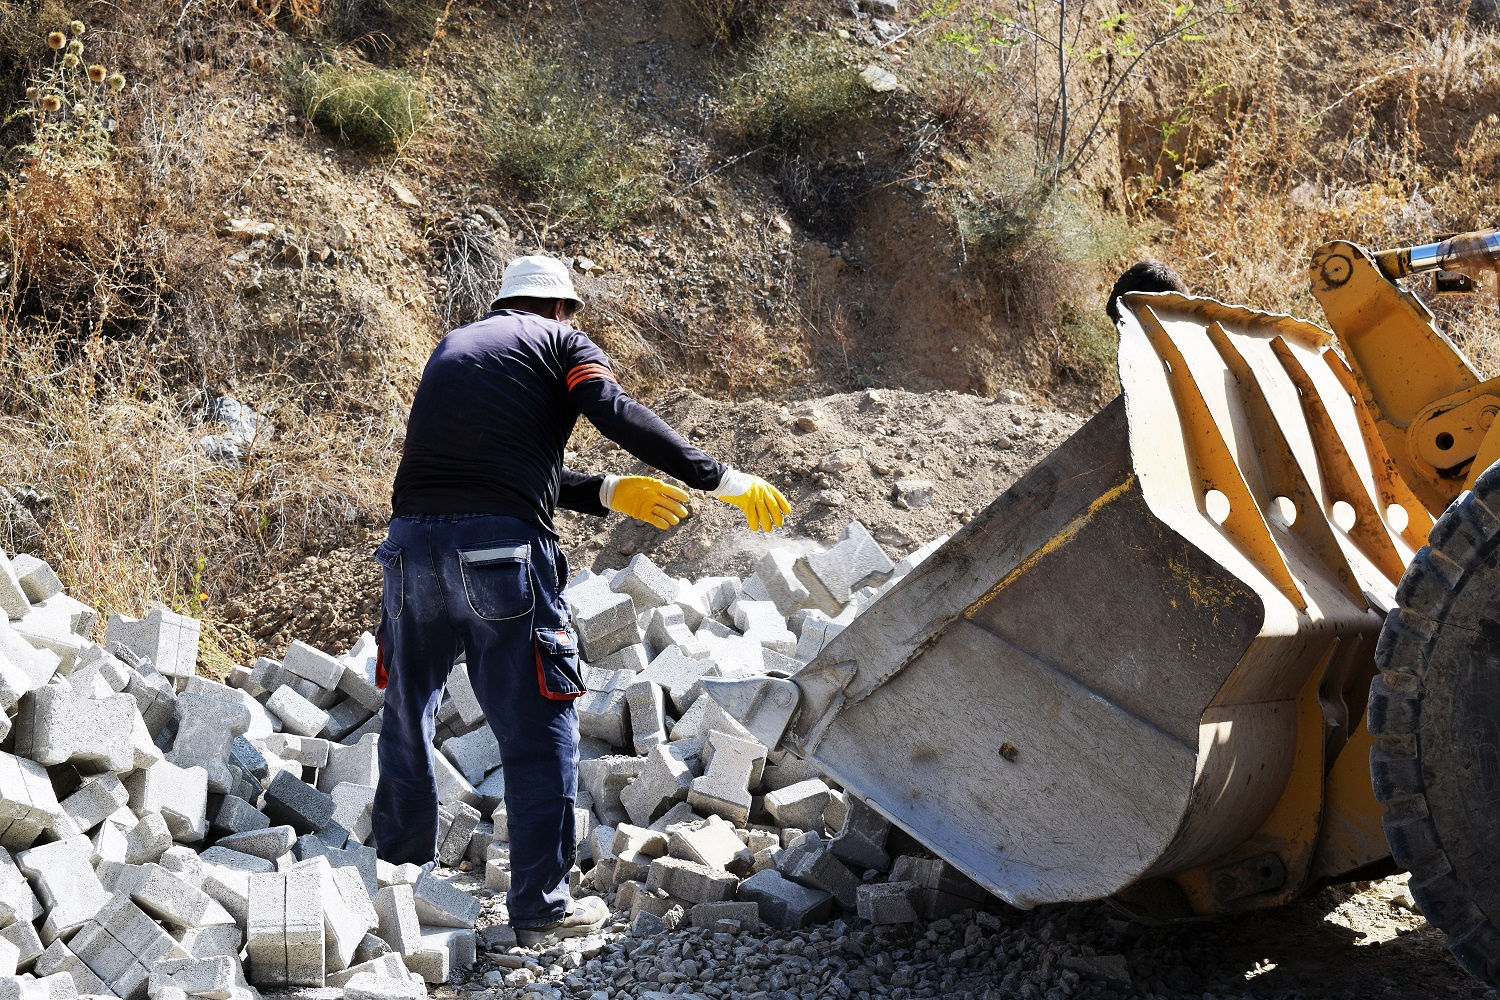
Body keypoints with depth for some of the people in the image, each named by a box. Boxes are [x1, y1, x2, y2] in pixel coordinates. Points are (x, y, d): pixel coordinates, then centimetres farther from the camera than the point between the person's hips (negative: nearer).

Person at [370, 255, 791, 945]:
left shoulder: (452, 348, 29)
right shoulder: (558, 340, 12)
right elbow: (618, 415, -6)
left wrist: (607, 493, 29)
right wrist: (723, 481, -7)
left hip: (412, 541, 6)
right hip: (502, 550, -6)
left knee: (408, 717, 20)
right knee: (538, 728, 3)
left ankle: (402, 876, 32)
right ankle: (541, 906, 5)